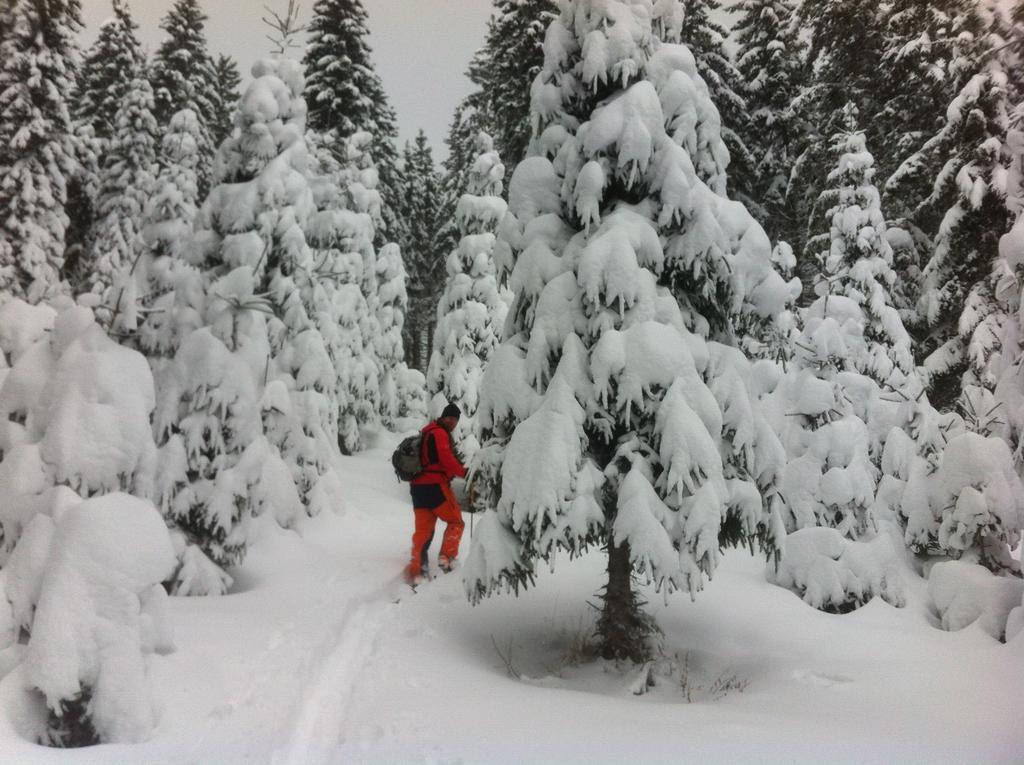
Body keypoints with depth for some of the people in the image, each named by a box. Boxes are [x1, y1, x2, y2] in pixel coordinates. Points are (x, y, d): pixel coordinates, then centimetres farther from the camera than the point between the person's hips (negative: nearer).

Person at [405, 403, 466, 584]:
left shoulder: (426, 432, 22)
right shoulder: (440, 433, -8)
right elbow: (446, 459, -19)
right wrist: (465, 473, -13)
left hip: (417, 486, 9)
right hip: (435, 485, -9)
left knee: (423, 529, 8)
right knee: (455, 522, 4)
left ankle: (415, 568, 3)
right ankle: (446, 556, -9)